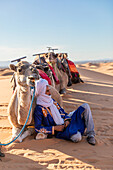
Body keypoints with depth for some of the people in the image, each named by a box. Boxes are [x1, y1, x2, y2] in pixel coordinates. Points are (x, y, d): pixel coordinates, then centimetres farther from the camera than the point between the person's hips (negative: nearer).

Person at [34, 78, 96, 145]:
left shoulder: (52, 101, 12)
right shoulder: (39, 109, -10)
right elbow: (37, 128, -12)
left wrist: (67, 120, -2)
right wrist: (54, 128, -16)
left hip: (65, 123, 8)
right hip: (59, 132, -8)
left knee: (85, 106, -7)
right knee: (77, 137, -39)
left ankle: (91, 134, -10)